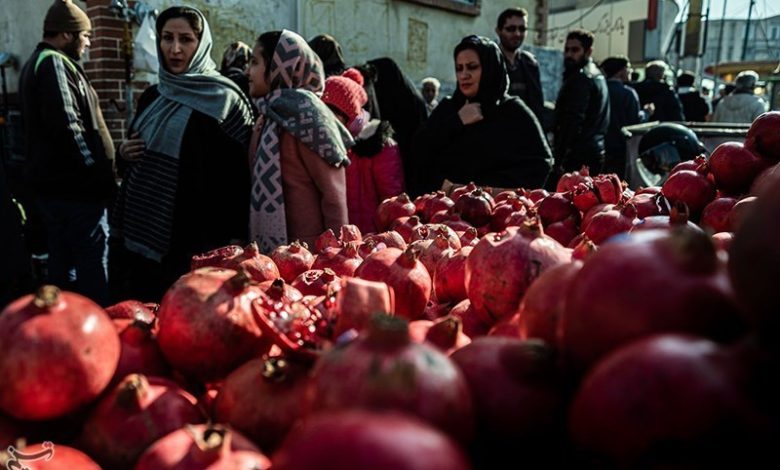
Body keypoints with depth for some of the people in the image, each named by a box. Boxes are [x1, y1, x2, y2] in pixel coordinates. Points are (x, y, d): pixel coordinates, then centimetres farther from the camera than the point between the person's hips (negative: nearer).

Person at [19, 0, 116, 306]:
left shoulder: (37, 63, 21)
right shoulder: (55, 64, -11)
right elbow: (67, 127, -22)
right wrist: (98, 175, -16)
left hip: (52, 183, 10)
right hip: (75, 187, -10)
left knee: (62, 261, 16)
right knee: (92, 264, -8)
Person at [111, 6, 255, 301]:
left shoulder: (224, 99, -9)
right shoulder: (152, 97, 12)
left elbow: (241, 174, -13)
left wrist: (234, 242, -18)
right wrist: (125, 153, 2)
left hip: (194, 242, -7)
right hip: (142, 233, 7)